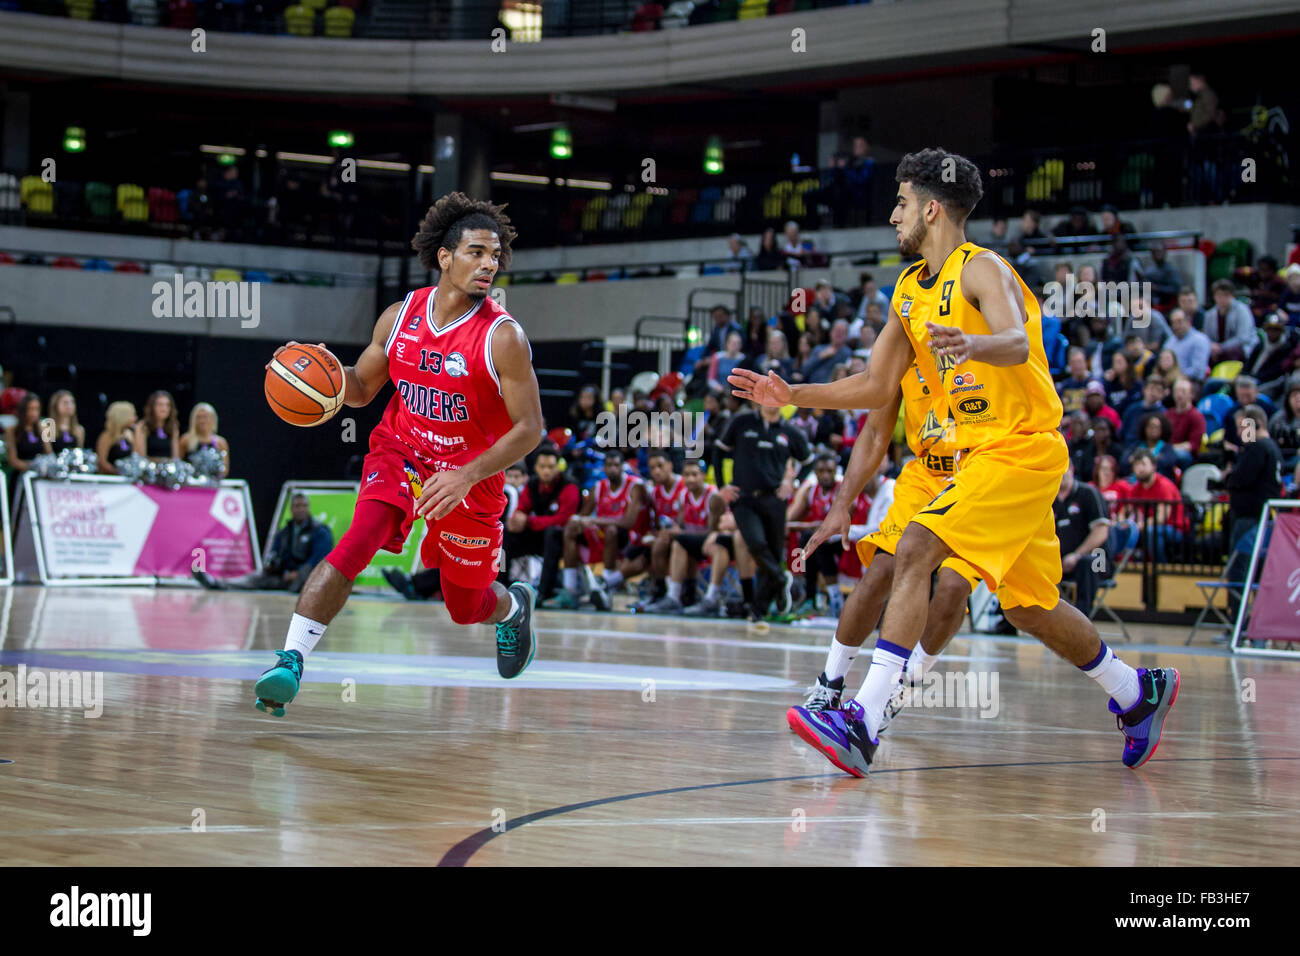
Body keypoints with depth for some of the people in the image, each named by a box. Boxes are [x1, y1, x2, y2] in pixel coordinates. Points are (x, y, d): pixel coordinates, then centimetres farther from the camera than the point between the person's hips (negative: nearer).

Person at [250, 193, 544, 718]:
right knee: (363, 536, -29)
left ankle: (513, 605, 51)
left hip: (470, 475, -1)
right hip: (400, 452, 1)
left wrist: (467, 477, -28)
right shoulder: (400, 316, -6)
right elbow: (360, 388, 9)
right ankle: (290, 661, -33)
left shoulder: (503, 337, -18)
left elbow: (529, 428, -16)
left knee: (466, 607, 13)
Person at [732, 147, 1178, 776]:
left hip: (1021, 448, -9)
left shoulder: (981, 270, -13)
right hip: (978, 455, 9)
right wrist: (792, 396, 9)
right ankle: (1137, 692, 35)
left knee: (916, 551, -23)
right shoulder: (910, 289, 12)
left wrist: (972, 344, -54)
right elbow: (877, 387, 16)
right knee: (1027, 606, 15)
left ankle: (864, 724, -30)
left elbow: (1017, 344, -32)